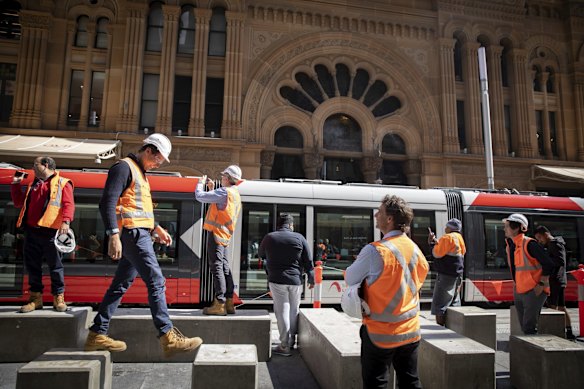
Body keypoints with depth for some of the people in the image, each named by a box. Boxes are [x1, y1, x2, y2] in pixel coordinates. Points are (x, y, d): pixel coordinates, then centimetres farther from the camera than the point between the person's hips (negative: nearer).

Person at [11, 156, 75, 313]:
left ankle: (58, 297, 6)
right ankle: (36, 297, 16)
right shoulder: (33, 185, 24)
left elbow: (69, 204, -8)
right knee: (32, 265, 8)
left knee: (55, 266, -2)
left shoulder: (62, 183, 3)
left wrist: (65, 221, -23)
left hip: (51, 231, -6)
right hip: (31, 231, 7)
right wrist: (16, 184, 23)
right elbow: (19, 202, 30)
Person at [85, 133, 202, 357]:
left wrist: (156, 228, 21)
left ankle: (97, 334, 23)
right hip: (132, 233, -10)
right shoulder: (124, 167, -7)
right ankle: (168, 337, -10)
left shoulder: (140, 172, 23)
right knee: (156, 282, -12)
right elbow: (108, 202, -17)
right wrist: (114, 235, -25)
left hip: (140, 234, 10)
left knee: (121, 285, 13)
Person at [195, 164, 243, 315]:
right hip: (225, 236, 9)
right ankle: (229, 303, 14)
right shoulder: (236, 195, 17)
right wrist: (211, 189, 22)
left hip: (216, 234, -9)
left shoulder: (224, 192, -14)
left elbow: (200, 196, -15)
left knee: (217, 267, -8)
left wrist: (201, 182, 4)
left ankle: (219, 304, -7)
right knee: (225, 268, 11)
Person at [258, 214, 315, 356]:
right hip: (296, 281, 1)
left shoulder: (269, 238, 0)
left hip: (277, 280, -1)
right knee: (294, 311, 15)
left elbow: (260, 254, 18)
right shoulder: (299, 238, -1)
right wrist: (311, 279, 10)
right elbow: (308, 261, 1)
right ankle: (291, 341, 27)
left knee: (282, 312, 2)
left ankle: (285, 346, 3)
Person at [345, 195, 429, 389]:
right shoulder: (415, 249, -1)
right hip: (411, 331, 6)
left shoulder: (375, 251, -21)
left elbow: (350, 279, -10)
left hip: (381, 333, -6)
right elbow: (419, 281, 11)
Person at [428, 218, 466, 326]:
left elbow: (437, 254, -13)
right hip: (457, 274, 10)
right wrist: (436, 242, 14)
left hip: (446, 274, -10)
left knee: (439, 304, -7)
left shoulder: (447, 237, -11)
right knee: (454, 302, 15)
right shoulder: (459, 238, 18)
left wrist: (432, 242, -1)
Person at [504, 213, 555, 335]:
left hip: (533, 291, -8)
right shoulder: (510, 245, 7)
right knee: (524, 326, 15)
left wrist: (541, 284, -18)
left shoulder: (529, 244, -18)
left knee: (529, 327, -9)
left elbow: (549, 264, -19)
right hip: (518, 292, 8)